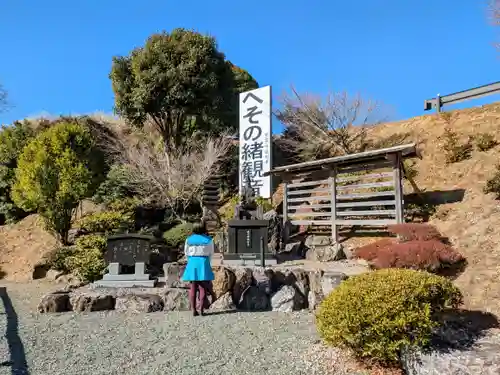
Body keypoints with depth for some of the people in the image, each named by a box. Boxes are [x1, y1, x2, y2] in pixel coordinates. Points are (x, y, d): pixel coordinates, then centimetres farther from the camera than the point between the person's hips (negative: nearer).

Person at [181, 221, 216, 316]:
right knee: (202, 287, 5)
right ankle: (202, 309, 4)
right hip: (203, 263, -1)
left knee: (193, 288, 6)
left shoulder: (188, 240, 1)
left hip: (192, 263, 1)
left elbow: (186, 253, 8)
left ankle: (193, 310, 5)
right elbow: (211, 254, 5)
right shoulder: (208, 240, -2)